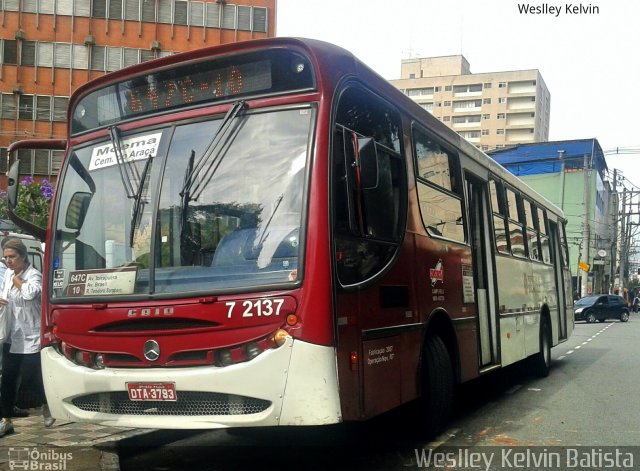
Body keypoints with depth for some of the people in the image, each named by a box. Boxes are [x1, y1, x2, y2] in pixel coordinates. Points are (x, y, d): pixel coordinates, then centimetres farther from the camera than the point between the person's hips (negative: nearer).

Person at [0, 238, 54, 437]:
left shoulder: (34, 275, -15)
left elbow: (30, 293, -37)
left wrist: (17, 281, -18)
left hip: (31, 338, -6)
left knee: (37, 378, 4)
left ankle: (46, 407, 30)